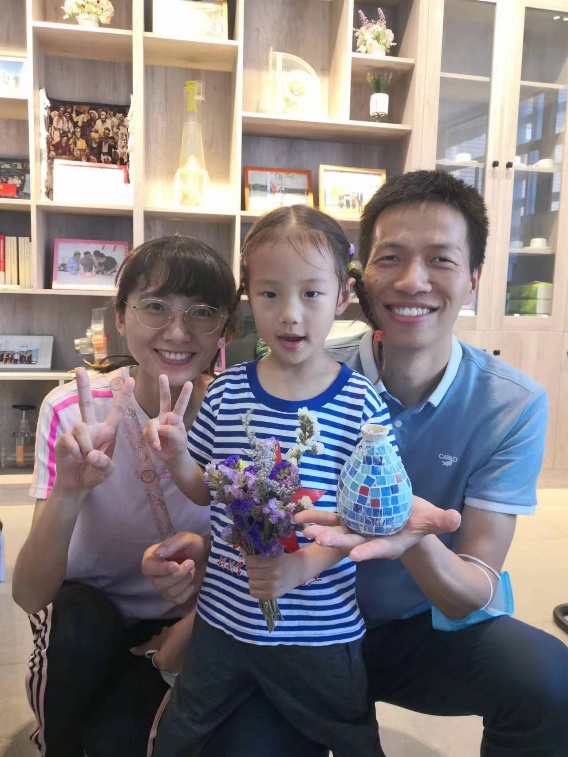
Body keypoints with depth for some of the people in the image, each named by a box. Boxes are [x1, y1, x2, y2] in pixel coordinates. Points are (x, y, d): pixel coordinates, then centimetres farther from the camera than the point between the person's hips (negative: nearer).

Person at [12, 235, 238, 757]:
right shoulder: (71, 412, -21)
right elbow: (30, 596, -25)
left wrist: (196, 621, -20)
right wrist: (67, 494, -42)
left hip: (184, 617, 0)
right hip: (82, 610, 1)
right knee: (77, 631, -30)